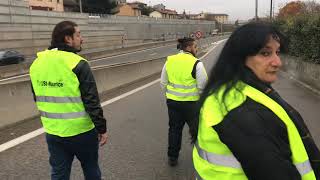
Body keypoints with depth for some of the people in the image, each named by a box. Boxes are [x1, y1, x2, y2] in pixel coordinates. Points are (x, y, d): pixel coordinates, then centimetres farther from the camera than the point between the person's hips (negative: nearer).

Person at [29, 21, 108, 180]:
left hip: (52, 133, 6)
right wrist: (102, 128, -10)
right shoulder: (77, 64, -18)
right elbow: (92, 101, -19)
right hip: (81, 131, -5)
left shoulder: (36, 64, 3)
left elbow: (38, 99, 13)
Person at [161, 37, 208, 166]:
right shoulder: (196, 63, -14)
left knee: (174, 129, 18)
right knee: (196, 130, 13)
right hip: (191, 103, -5)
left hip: (172, 101, 5)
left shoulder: (169, 60, 2)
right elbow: (203, 86, -13)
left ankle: (172, 157, 28)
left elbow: (163, 83, 8)